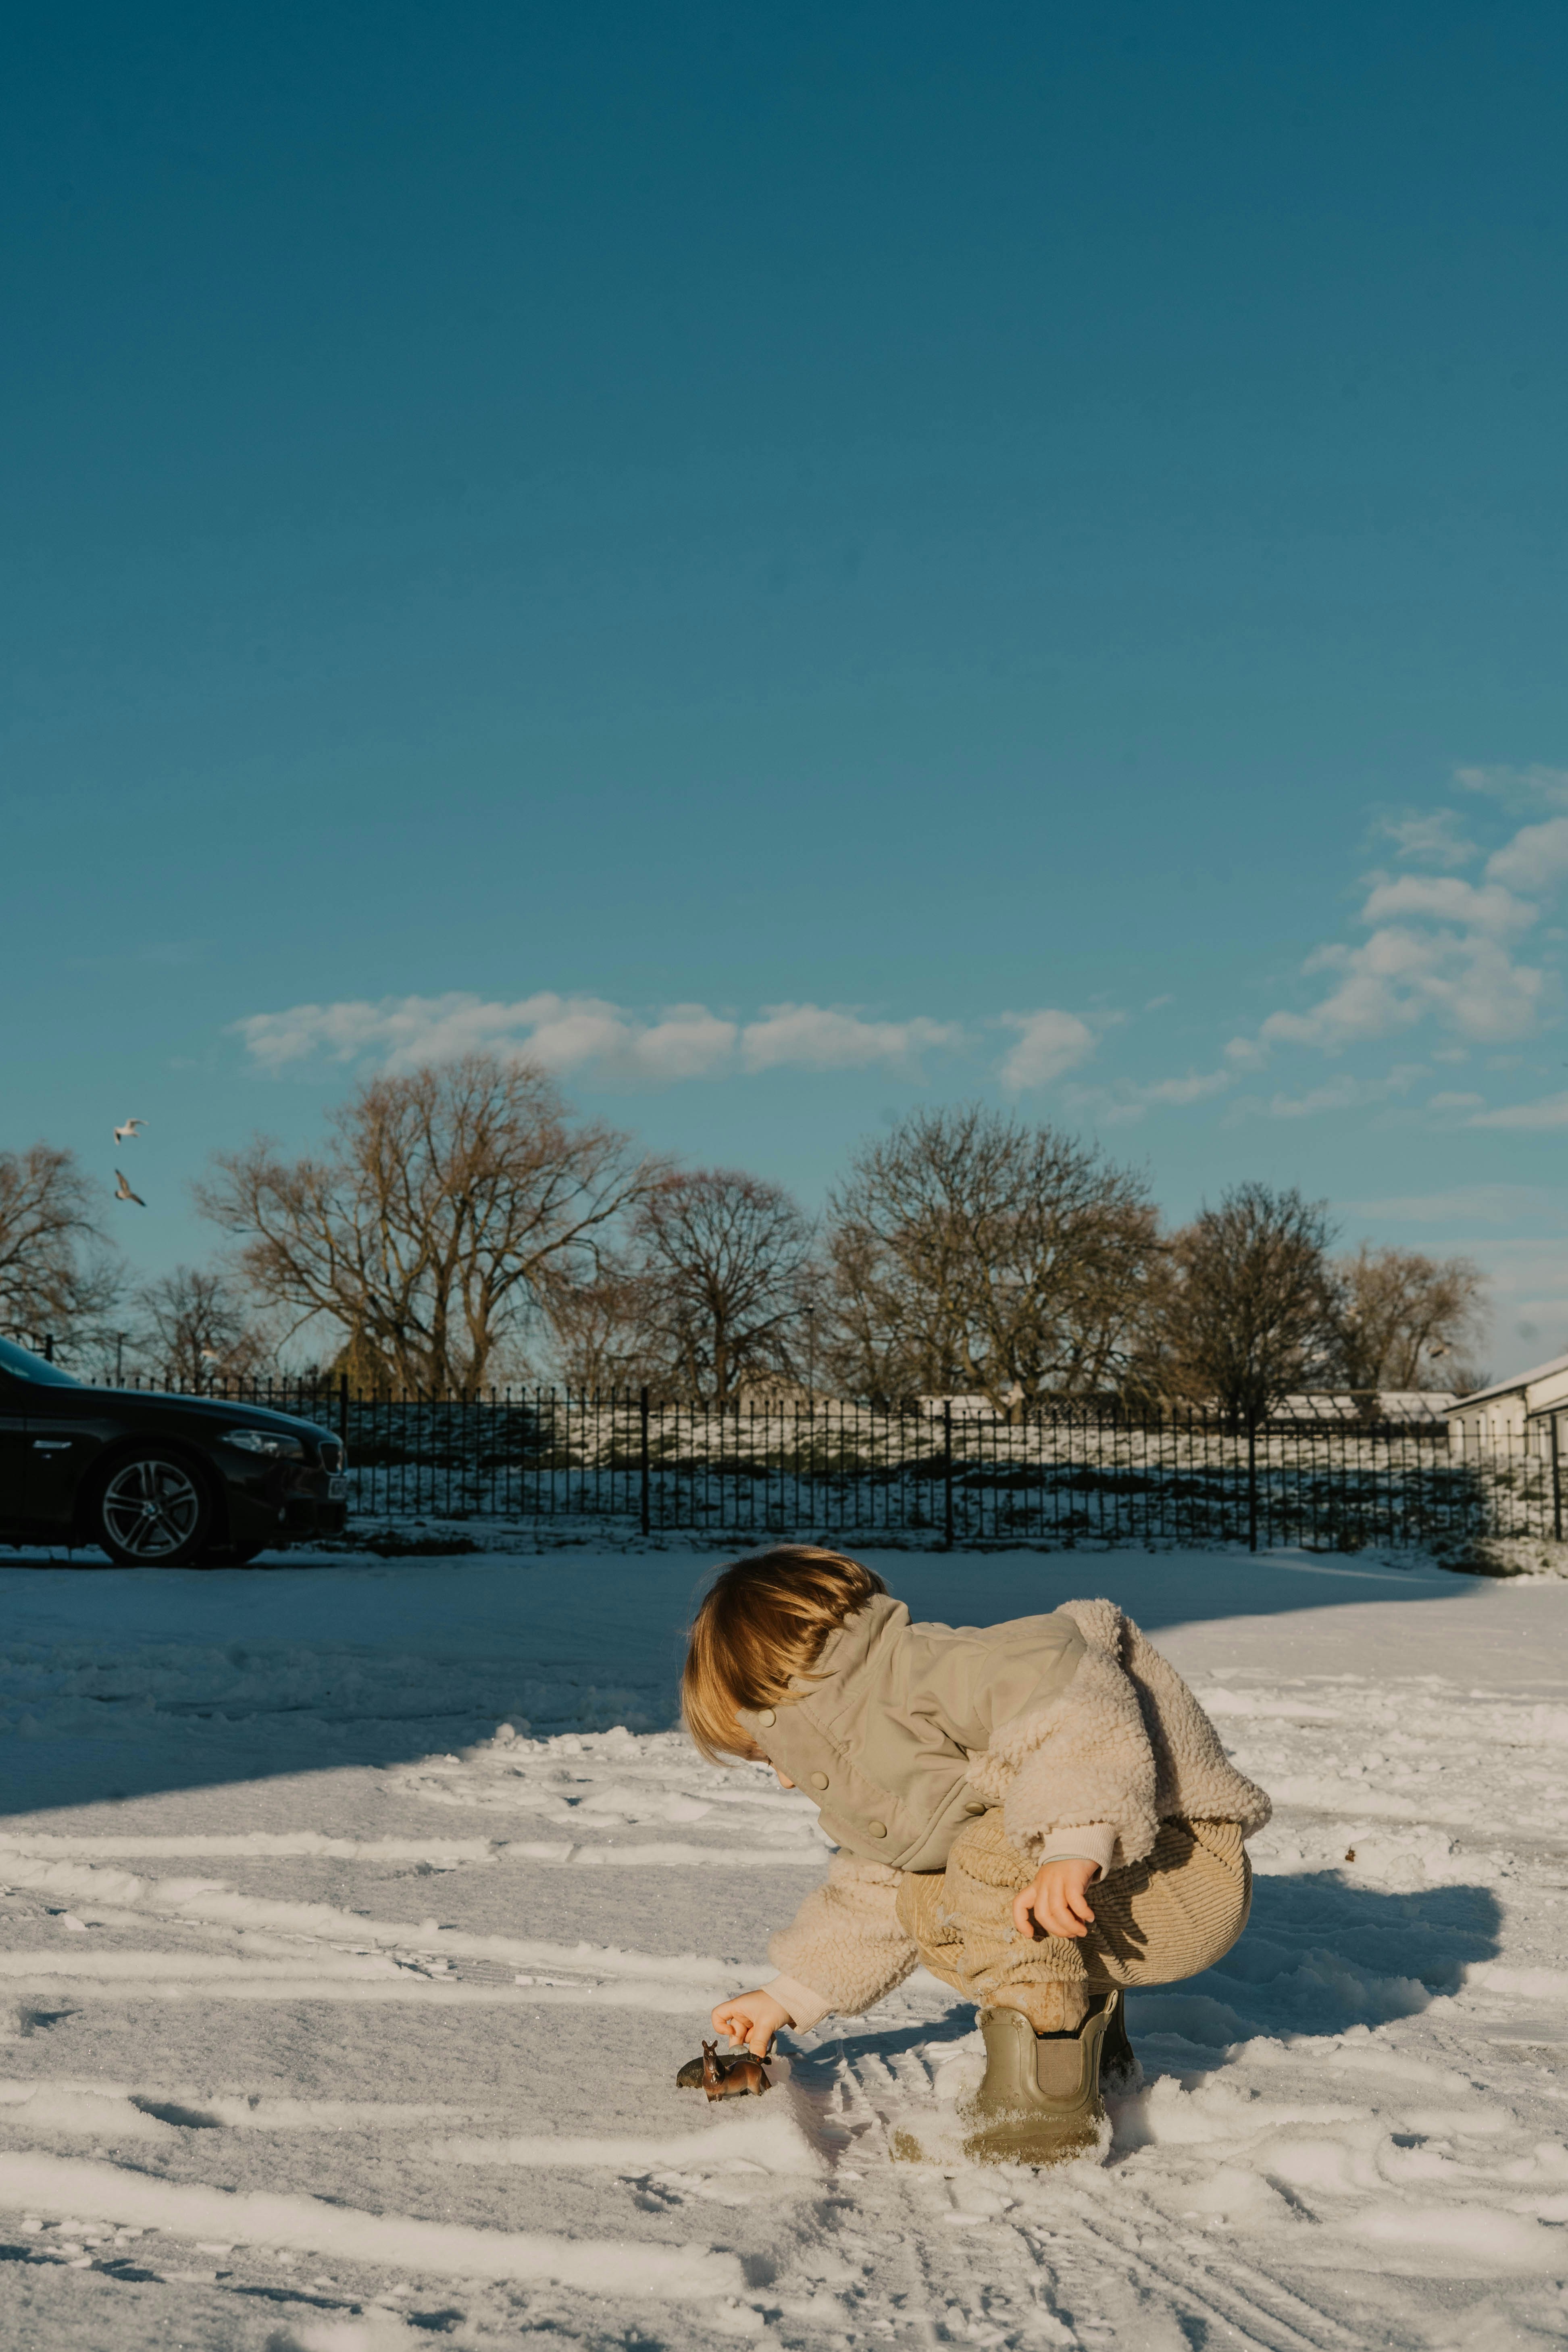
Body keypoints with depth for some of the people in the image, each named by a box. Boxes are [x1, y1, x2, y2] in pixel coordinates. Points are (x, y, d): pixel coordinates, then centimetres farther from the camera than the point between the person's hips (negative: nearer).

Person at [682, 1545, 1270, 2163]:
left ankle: (1045, 2095, -21)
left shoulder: (927, 1676, -20)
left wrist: (1076, 1841, -45)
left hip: (1187, 1866, -11)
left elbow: (1060, 1681, -37)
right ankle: (1099, 2055, 16)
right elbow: (873, 1892, 29)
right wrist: (789, 1996, 30)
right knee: (924, 1900, 13)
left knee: (995, 1855, -29)